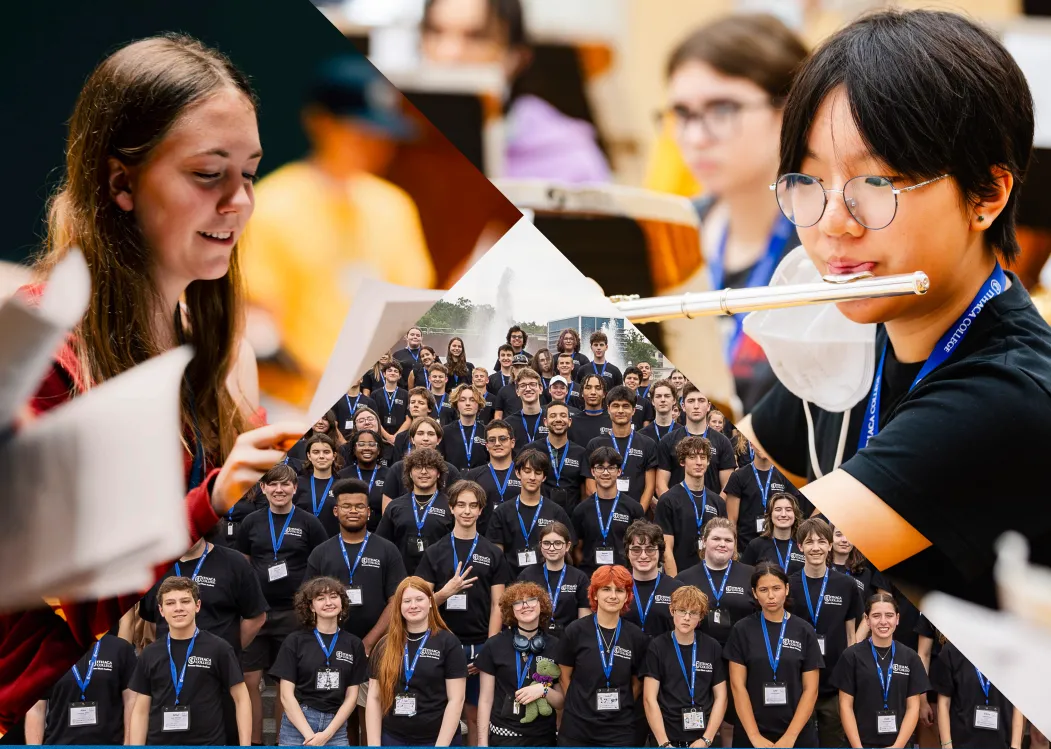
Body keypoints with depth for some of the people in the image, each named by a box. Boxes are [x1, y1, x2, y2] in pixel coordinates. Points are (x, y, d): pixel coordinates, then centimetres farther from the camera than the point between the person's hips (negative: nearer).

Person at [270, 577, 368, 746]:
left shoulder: (354, 644, 8)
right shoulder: (294, 641, 1)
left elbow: (351, 696, 6)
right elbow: (286, 695, -3)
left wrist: (327, 734, -7)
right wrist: (310, 736, -12)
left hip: (336, 728, 2)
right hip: (297, 727, -1)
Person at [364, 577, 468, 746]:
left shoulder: (448, 643, -3)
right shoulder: (385, 645, 6)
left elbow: (456, 700, -7)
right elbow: (374, 699, 6)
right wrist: (373, 744, -2)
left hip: (435, 740, -3)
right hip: (392, 739, 3)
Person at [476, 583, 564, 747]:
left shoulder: (556, 647, 0)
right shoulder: (494, 646, -4)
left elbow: (562, 702, 3)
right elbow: (485, 700, -1)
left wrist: (543, 690, -16)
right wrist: (482, 743, -6)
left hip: (543, 739, 2)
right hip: (502, 738, -2)